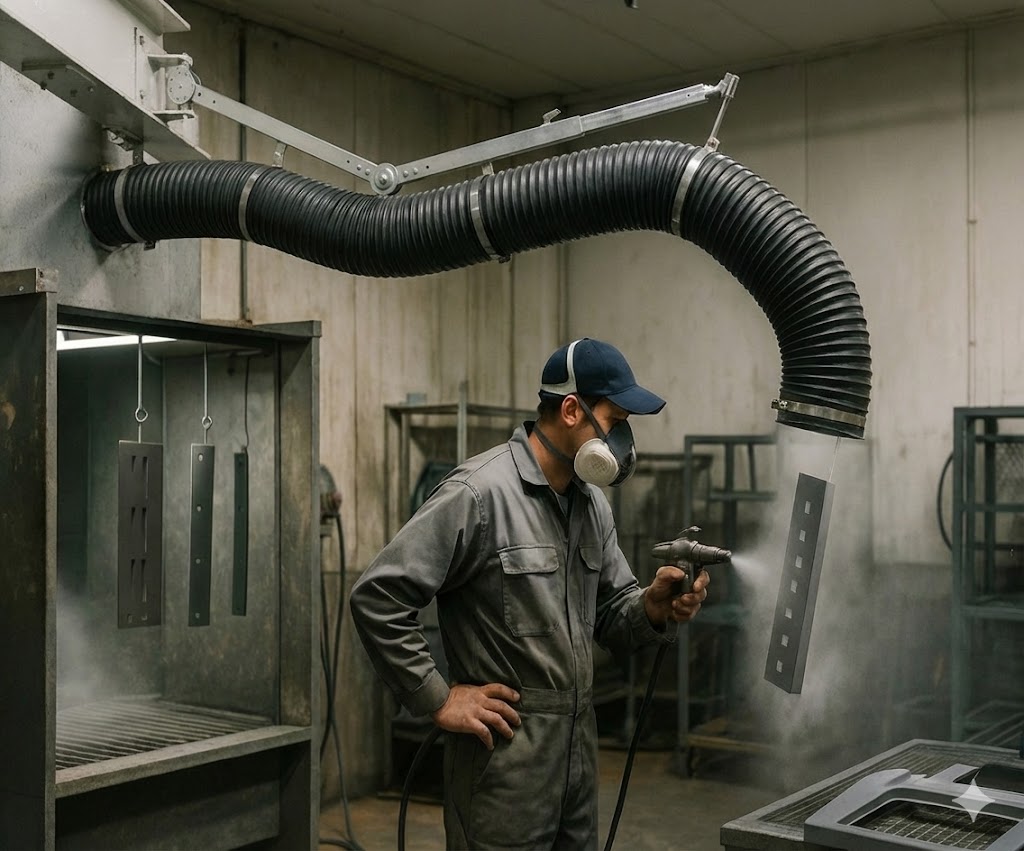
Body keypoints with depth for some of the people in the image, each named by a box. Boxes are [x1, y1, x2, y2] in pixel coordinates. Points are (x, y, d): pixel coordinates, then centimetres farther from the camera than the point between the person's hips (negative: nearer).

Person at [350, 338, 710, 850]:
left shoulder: (593, 503, 10)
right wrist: (438, 699, -14)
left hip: (580, 749, 8)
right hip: (505, 755, -8)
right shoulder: (478, 493, -16)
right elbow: (376, 598, -17)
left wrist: (652, 610, -7)